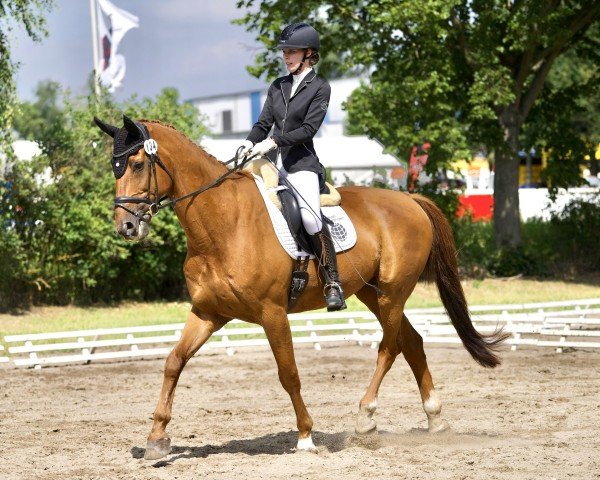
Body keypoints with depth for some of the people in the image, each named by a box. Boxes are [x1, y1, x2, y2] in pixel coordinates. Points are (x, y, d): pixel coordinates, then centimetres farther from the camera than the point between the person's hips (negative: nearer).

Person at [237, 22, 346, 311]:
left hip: (301, 164, -6)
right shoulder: (278, 86, 16)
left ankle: (333, 283, -20)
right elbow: (263, 123, 13)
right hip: (272, 162, 6)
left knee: (311, 217, -26)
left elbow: (309, 128, -10)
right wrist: (250, 142, -8)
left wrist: (273, 142, -20)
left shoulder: (320, 88, 0)